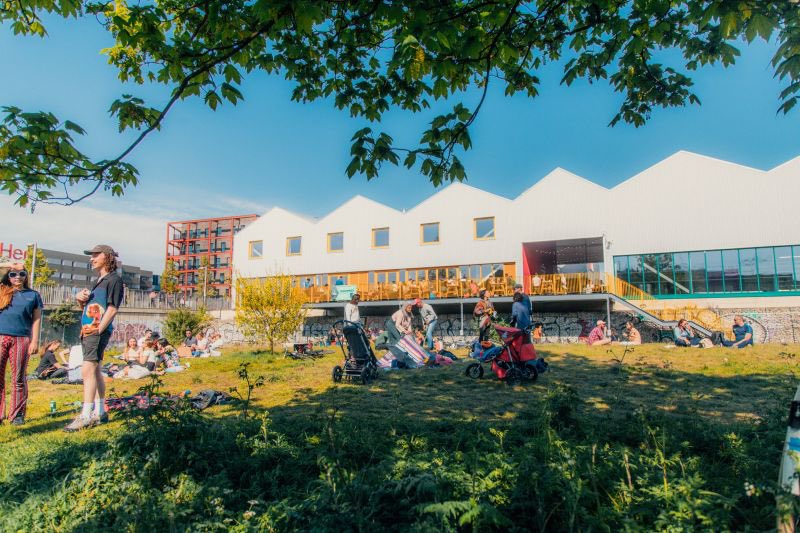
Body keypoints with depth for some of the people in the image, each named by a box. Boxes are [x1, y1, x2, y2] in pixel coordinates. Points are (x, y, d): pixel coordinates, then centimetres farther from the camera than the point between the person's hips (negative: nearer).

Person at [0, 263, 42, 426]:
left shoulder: (33, 295, 11)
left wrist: (35, 341, 0)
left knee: (18, 378, 3)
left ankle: (17, 414, 8)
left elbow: (36, 319, 8)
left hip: (22, 339, -1)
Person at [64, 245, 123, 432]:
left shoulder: (114, 280, -6)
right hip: (87, 331, 10)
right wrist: (79, 298, 5)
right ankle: (100, 413, 20)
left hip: (99, 331, -10)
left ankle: (86, 416, -12)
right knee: (94, 371, 12)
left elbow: (112, 309, -15)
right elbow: (86, 308, 26)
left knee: (88, 370, -14)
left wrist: (98, 330, -19)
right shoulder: (98, 281, 22)